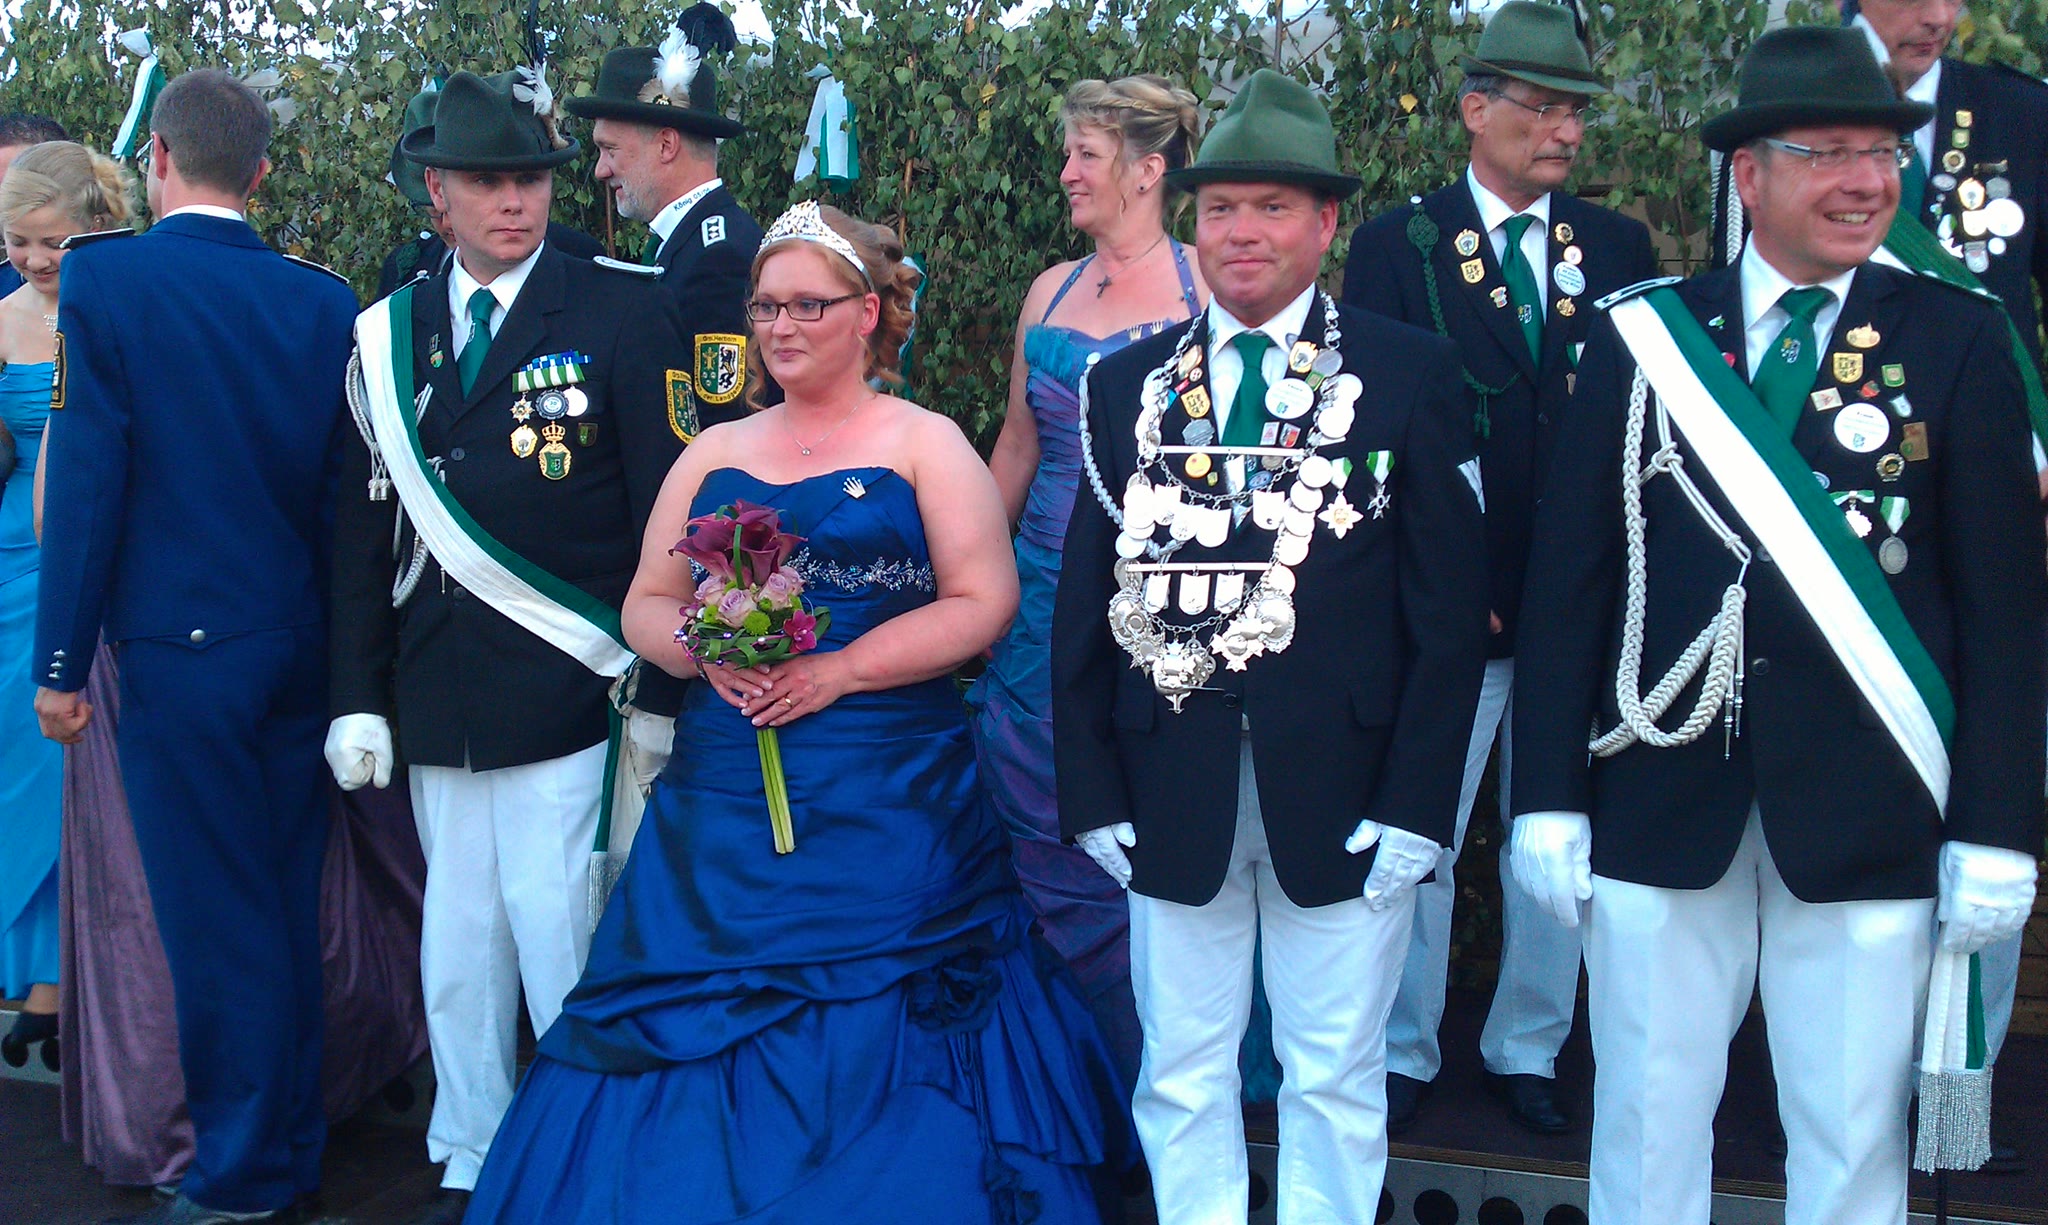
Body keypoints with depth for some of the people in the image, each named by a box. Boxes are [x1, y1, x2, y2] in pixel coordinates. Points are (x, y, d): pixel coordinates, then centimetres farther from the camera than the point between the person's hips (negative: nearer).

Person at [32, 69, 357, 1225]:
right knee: (289, 904, 16)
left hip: (182, 642, -5)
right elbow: (343, 483, 5)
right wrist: (339, 640, 14)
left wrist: (63, 662, -5)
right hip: (306, 643, 5)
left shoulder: (105, 280, -10)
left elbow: (88, 481, -12)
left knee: (215, 918, 4)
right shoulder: (324, 297, 0)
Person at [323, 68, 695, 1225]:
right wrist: (360, 696, 5)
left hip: (568, 697, -4)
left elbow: (668, 513, -6)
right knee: (457, 949, 13)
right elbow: (366, 527, 9)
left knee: (563, 949, -2)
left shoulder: (624, 313, -4)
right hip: (437, 703, 4)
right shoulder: (391, 333, 9)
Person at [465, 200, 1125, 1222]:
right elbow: (646, 606, 14)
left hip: (887, 814, -4)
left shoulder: (924, 444, 3)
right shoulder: (715, 454, 15)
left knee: (869, 1058, -2)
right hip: (724, 803, 4)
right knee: (697, 1044, 2)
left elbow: (982, 604, -6)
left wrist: (838, 670, -15)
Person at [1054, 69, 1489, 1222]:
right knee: (1182, 1081, 12)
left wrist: (1417, 803, -9)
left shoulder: (1410, 373, -1)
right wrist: (1093, 795, 1)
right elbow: (1088, 599, 7)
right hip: (1171, 796, 2)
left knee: (1337, 1081, 9)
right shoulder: (1129, 383, 7)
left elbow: (1451, 604, -3)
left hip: (1344, 797, -2)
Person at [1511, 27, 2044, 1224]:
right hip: (1663, 804, 1)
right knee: (1646, 1123, 10)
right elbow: (1570, 574, 1)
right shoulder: (1643, 334, 2)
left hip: (1868, 813, 0)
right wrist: (1550, 797, -2)